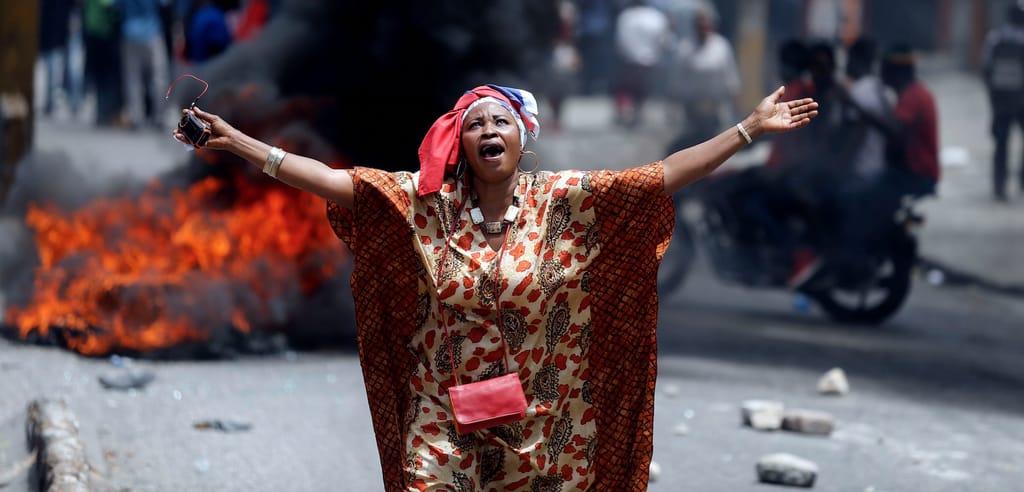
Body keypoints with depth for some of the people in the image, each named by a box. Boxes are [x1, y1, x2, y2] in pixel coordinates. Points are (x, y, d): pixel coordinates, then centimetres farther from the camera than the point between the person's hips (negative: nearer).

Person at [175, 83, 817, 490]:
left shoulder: (565, 202, -4)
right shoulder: (424, 204, -3)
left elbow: (664, 175, -8)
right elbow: (332, 180, -8)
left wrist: (751, 128, -13)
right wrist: (237, 142, -15)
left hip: (541, 428, 0)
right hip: (444, 425, 0)